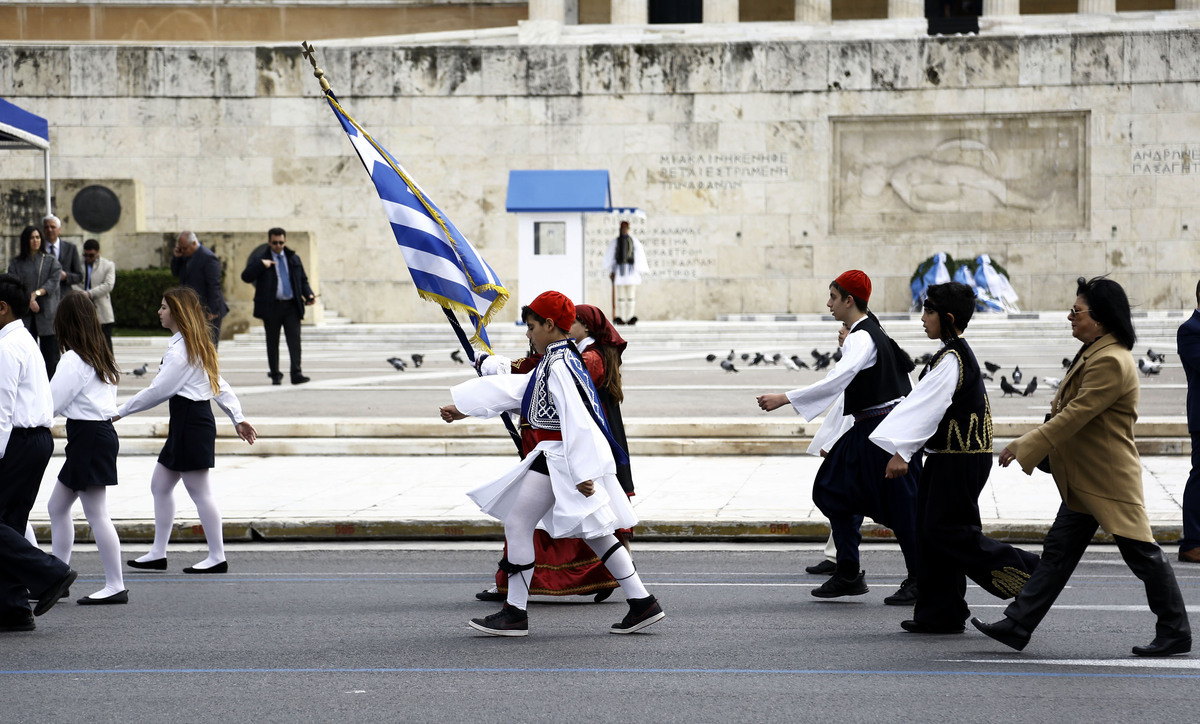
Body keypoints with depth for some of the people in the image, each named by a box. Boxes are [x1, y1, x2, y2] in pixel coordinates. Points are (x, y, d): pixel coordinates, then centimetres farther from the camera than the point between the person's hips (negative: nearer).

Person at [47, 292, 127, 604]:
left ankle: (115, 586, -3)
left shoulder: (74, 360, -14)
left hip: (89, 437, -10)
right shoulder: (101, 357, 13)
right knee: (57, 506, 16)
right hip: (102, 429, 10)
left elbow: (52, 403, -12)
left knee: (96, 513, -6)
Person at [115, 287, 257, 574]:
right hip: (186, 423, 11)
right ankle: (158, 553, 18)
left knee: (199, 491, -4)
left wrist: (120, 412, -10)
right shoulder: (198, 346, 17)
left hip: (190, 421, -11)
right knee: (160, 484, 14)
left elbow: (159, 390, -17)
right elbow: (219, 385, 16)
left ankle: (217, 557, 2)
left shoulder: (180, 349, -15)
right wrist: (238, 418, 14)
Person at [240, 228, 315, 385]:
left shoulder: (294, 259, 14)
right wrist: (260, 265, -20)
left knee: (294, 340, -9)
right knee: (272, 342, 7)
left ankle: (296, 374, -14)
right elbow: (246, 277, -8)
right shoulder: (260, 259, 2)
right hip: (271, 307, -2)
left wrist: (309, 294, 3)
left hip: (292, 307, 2)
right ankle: (275, 375, 17)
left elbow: (303, 280, 21)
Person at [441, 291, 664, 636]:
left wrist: (583, 473, -27)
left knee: (517, 523, -4)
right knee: (593, 532, 11)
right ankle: (642, 602, 8)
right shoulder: (553, 362, 16)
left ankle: (515, 614, -1)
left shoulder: (560, 365, -16)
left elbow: (577, 419, -23)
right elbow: (511, 388, 24)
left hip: (561, 457, -10)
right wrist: (462, 407, 28)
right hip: (558, 455, 10)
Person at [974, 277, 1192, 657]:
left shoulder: (1111, 362, -22)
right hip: (1085, 480, 10)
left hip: (1109, 481, -10)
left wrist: (1025, 447, -21)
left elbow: (1074, 415, -24)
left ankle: (1175, 633, 12)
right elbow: (1067, 411, 20)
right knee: (1057, 551, 8)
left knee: (1141, 553, 1)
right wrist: (1029, 443, 12)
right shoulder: (1094, 354, 12)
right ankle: (1017, 625, 9)